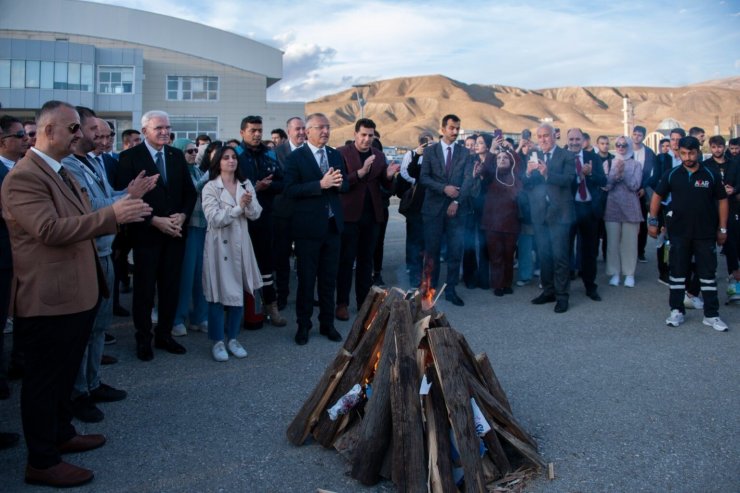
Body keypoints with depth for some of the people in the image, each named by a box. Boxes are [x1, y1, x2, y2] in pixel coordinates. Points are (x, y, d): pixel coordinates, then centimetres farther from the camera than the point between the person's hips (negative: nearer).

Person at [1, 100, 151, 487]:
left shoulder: (60, 172, 14)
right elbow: (50, 229, -29)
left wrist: (120, 212, 3)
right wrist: (111, 215, -31)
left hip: (74, 294, 10)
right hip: (48, 299, -10)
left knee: (63, 375, 23)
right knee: (44, 379, 4)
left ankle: (62, 434, 40)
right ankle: (42, 462, 18)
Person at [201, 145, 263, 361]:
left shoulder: (246, 185, 7)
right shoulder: (210, 188, -5)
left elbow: (255, 214, 1)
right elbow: (214, 219, -15)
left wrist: (249, 204, -19)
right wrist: (238, 208, -21)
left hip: (240, 244, 4)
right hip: (219, 244, -4)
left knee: (238, 292, 8)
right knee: (218, 293, 1)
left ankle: (232, 339, 20)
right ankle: (217, 341, 12)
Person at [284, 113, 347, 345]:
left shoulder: (336, 155, 11)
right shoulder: (296, 157, -6)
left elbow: (345, 185, 14)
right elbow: (291, 189, -16)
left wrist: (339, 183, -9)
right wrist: (321, 184, -24)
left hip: (333, 225, 5)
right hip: (309, 227, -5)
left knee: (329, 278, 13)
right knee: (306, 279, 6)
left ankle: (327, 323, 26)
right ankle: (303, 325, 21)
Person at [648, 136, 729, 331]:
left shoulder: (711, 175, -2)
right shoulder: (671, 175, -1)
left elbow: (722, 200, 5)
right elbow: (657, 196, 8)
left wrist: (722, 228, 3)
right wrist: (653, 221, 3)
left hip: (705, 234, 0)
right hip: (679, 233, 1)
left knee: (708, 273, 4)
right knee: (677, 272, 7)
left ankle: (711, 315, 13)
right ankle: (677, 311, 19)